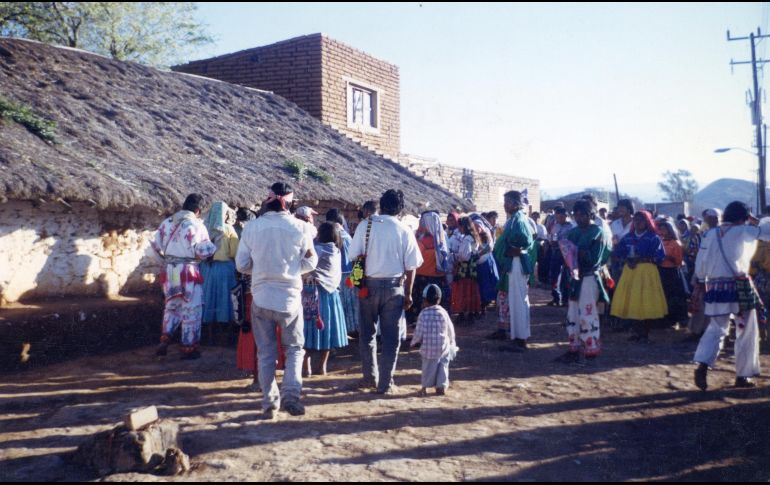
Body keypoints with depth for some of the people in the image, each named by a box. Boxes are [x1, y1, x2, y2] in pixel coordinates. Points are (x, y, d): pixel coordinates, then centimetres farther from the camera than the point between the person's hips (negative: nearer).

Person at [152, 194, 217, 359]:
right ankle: (188, 348, 11)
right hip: (188, 271, -6)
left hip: (169, 270, 6)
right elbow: (203, 250, -17)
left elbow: (155, 243, 11)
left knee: (172, 306, 23)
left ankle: (164, 340, 13)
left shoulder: (167, 222, 7)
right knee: (191, 310, 6)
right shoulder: (196, 225, -13)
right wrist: (214, 246, 3)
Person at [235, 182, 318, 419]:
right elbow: (310, 262, 0)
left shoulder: (252, 227, -5)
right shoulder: (300, 227, -8)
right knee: (294, 349, 14)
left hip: (261, 298, 1)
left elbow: (241, 264, -1)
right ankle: (290, 394, -2)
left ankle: (270, 402, 14)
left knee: (266, 352, 12)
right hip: (290, 298, -1)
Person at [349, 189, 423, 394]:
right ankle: (385, 384, 10)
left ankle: (370, 377, 25)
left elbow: (354, 256, -6)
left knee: (367, 333, 17)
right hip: (394, 287, -1)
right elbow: (410, 267, -3)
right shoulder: (404, 231, -3)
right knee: (391, 337, 8)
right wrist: (408, 294, 6)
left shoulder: (365, 225, -3)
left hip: (369, 285, 1)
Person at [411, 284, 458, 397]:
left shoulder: (423, 314, -8)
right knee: (443, 365, 13)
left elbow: (419, 332, -6)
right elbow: (450, 331, 5)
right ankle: (441, 386, 11)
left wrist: (414, 342, 12)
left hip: (428, 348, -1)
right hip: (443, 347, 1)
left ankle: (425, 387, 8)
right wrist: (452, 343, 20)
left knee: (428, 367, 9)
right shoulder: (443, 312, -2)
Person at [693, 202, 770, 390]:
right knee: (746, 333, 11)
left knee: (715, 330, 11)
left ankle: (702, 365, -12)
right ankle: (743, 376, 15)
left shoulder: (711, 234, 6)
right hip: (740, 287, -4)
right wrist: (754, 220, 12)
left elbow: (701, 263, 6)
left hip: (716, 287, 4)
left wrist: (702, 283, 17)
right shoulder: (744, 231, -5)